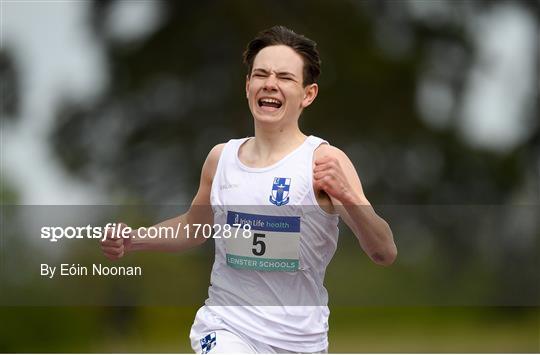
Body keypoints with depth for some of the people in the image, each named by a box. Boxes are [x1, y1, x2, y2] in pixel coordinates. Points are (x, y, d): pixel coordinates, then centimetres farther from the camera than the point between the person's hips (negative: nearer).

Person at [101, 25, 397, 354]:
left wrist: (349, 197, -33)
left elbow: (385, 255, -16)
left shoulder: (324, 161, -9)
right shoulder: (221, 157, 4)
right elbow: (194, 227, 24)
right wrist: (133, 241, 9)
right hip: (226, 328, 1)